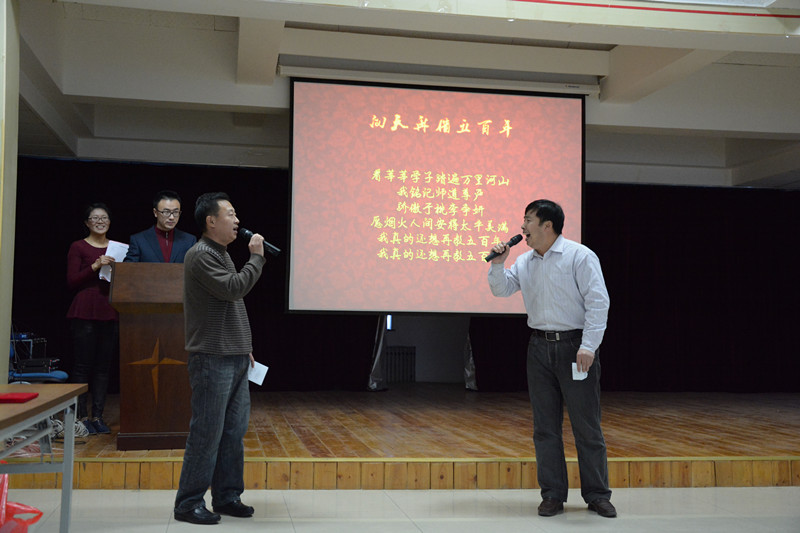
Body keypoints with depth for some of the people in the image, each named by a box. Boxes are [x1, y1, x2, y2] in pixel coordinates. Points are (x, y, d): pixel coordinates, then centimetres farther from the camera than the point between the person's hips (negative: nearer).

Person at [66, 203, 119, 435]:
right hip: (85, 312, -4)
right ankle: (82, 416, 5)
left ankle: (98, 416, 11)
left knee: (104, 366, 5)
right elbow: (72, 281, -6)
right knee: (83, 365, -2)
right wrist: (95, 266, -16)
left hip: (110, 313, 4)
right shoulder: (78, 247, 2)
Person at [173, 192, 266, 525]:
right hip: (212, 360, -9)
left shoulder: (222, 255, 19)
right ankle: (189, 503, 4)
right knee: (207, 432, -5)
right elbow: (234, 289, -22)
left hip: (235, 360, 9)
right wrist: (256, 257, -11)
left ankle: (227, 496, 19)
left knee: (234, 431, 11)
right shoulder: (200, 256, -11)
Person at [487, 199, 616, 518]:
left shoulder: (580, 256, -7)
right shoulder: (524, 262, 11)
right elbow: (501, 290, 17)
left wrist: (588, 346, -19)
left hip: (574, 346, -5)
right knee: (545, 426, 7)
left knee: (586, 425, 1)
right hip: (540, 347, 6)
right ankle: (553, 495, 15)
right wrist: (498, 264, 0)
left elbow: (598, 301, -12)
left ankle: (597, 495, 11)